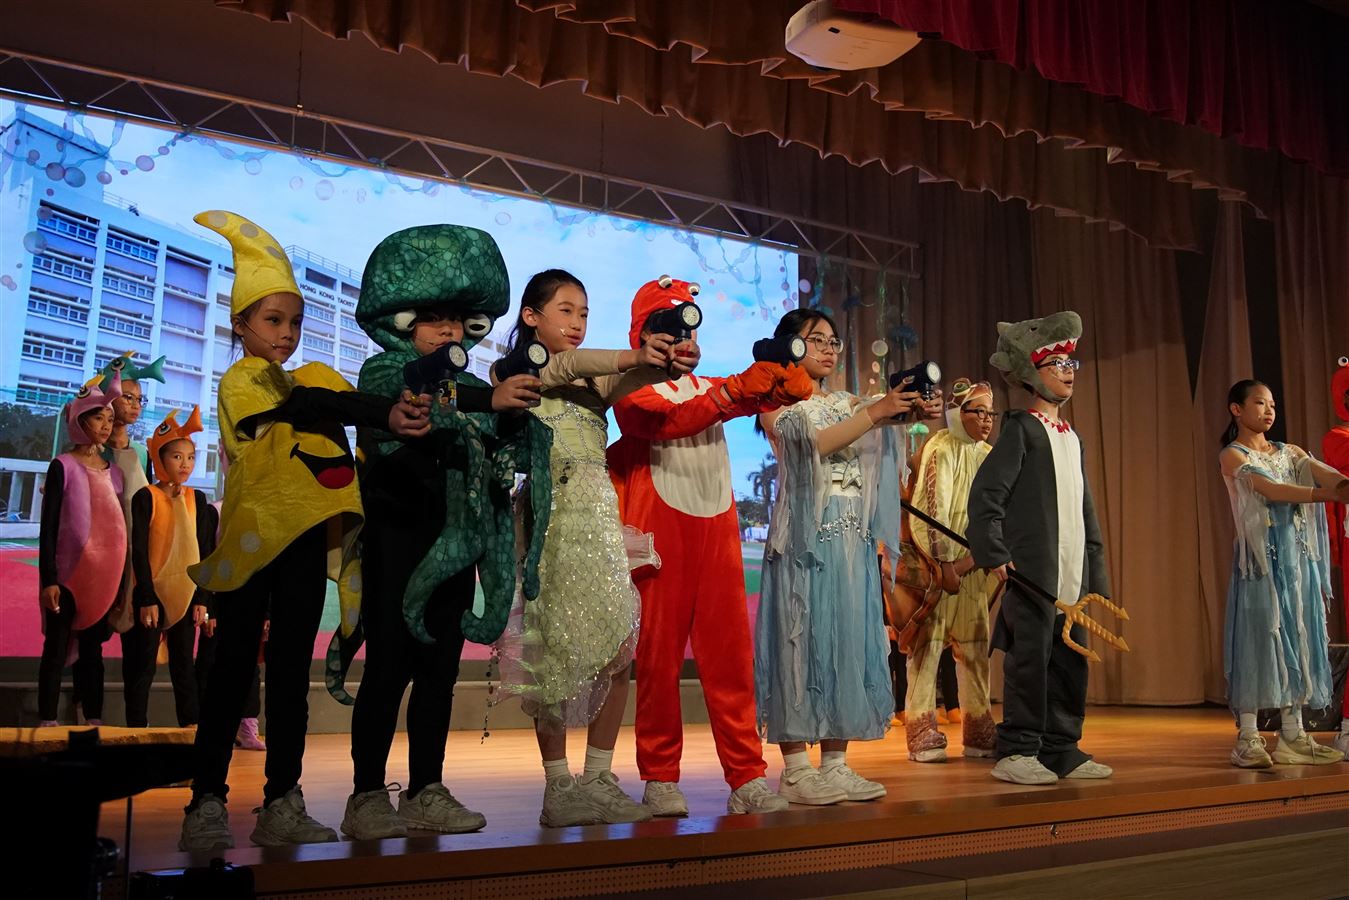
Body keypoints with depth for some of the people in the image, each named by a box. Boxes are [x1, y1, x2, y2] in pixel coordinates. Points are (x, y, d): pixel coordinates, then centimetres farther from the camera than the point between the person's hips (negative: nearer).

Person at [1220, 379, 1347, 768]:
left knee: (1297, 636, 5)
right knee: (1259, 636, -7)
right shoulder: (1233, 456, -2)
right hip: (1261, 557, -6)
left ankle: (1292, 735, 11)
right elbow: (1270, 489, -17)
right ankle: (1248, 738, -3)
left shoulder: (1290, 453, 15)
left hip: (1298, 555, 6)